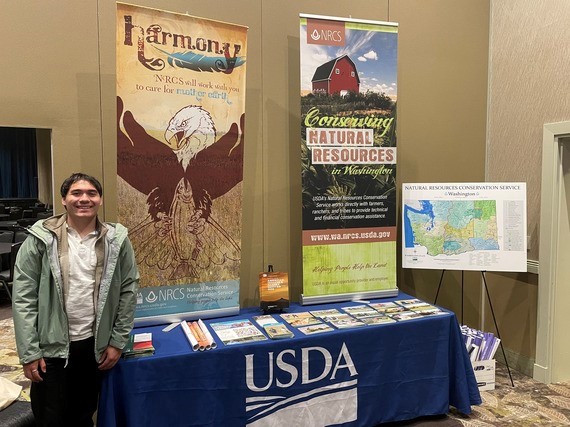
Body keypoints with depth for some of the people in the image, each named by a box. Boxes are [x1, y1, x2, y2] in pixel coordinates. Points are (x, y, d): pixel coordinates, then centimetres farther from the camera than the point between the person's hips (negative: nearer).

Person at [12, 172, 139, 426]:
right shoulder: (41, 238, -9)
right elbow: (24, 297, -8)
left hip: (95, 346, 2)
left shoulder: (116, 240, -5)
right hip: (51, 348, -1)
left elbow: (128, 291, 0)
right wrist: (29, 352, -9)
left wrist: (117, 342, -1)